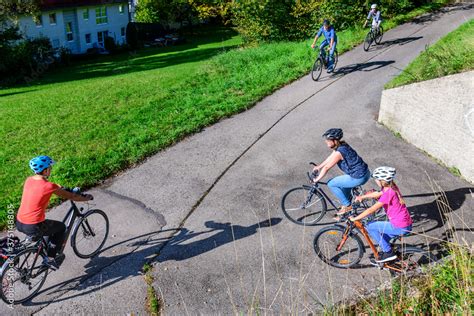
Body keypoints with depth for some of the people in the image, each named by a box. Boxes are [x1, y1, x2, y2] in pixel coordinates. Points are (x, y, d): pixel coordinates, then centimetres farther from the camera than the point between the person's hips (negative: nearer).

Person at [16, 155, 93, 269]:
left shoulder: (28, 180, 2)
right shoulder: (49, 186, -17)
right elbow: (71, 197, -5)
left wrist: (60, 188, 33)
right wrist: (86, 197, 11)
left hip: (19, 223, 7)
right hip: (32, 227, -7)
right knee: (61, 227, 18)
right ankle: (51, 259, 21)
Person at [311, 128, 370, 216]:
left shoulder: (339, 152, -22)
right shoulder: (342, 144, 4)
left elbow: (326, 168, -14)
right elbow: (331, 157, 19)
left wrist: (317, 179, -1)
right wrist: (319, 167, 24)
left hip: (359, 178, -9)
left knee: (331, 184, 2)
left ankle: (347, 206, 10)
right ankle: (346, 203, 40)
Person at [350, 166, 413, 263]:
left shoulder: (388, 194, -22)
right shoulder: (392, 187, 3)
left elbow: (371, 210, -21)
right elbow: (378, 194, 23)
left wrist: (355, 218, -14)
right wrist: (362, 197, 20)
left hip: (400, 228, -9)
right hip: (407, 225, 9)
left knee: (370, 226, -3)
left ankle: (388, 253, 2)